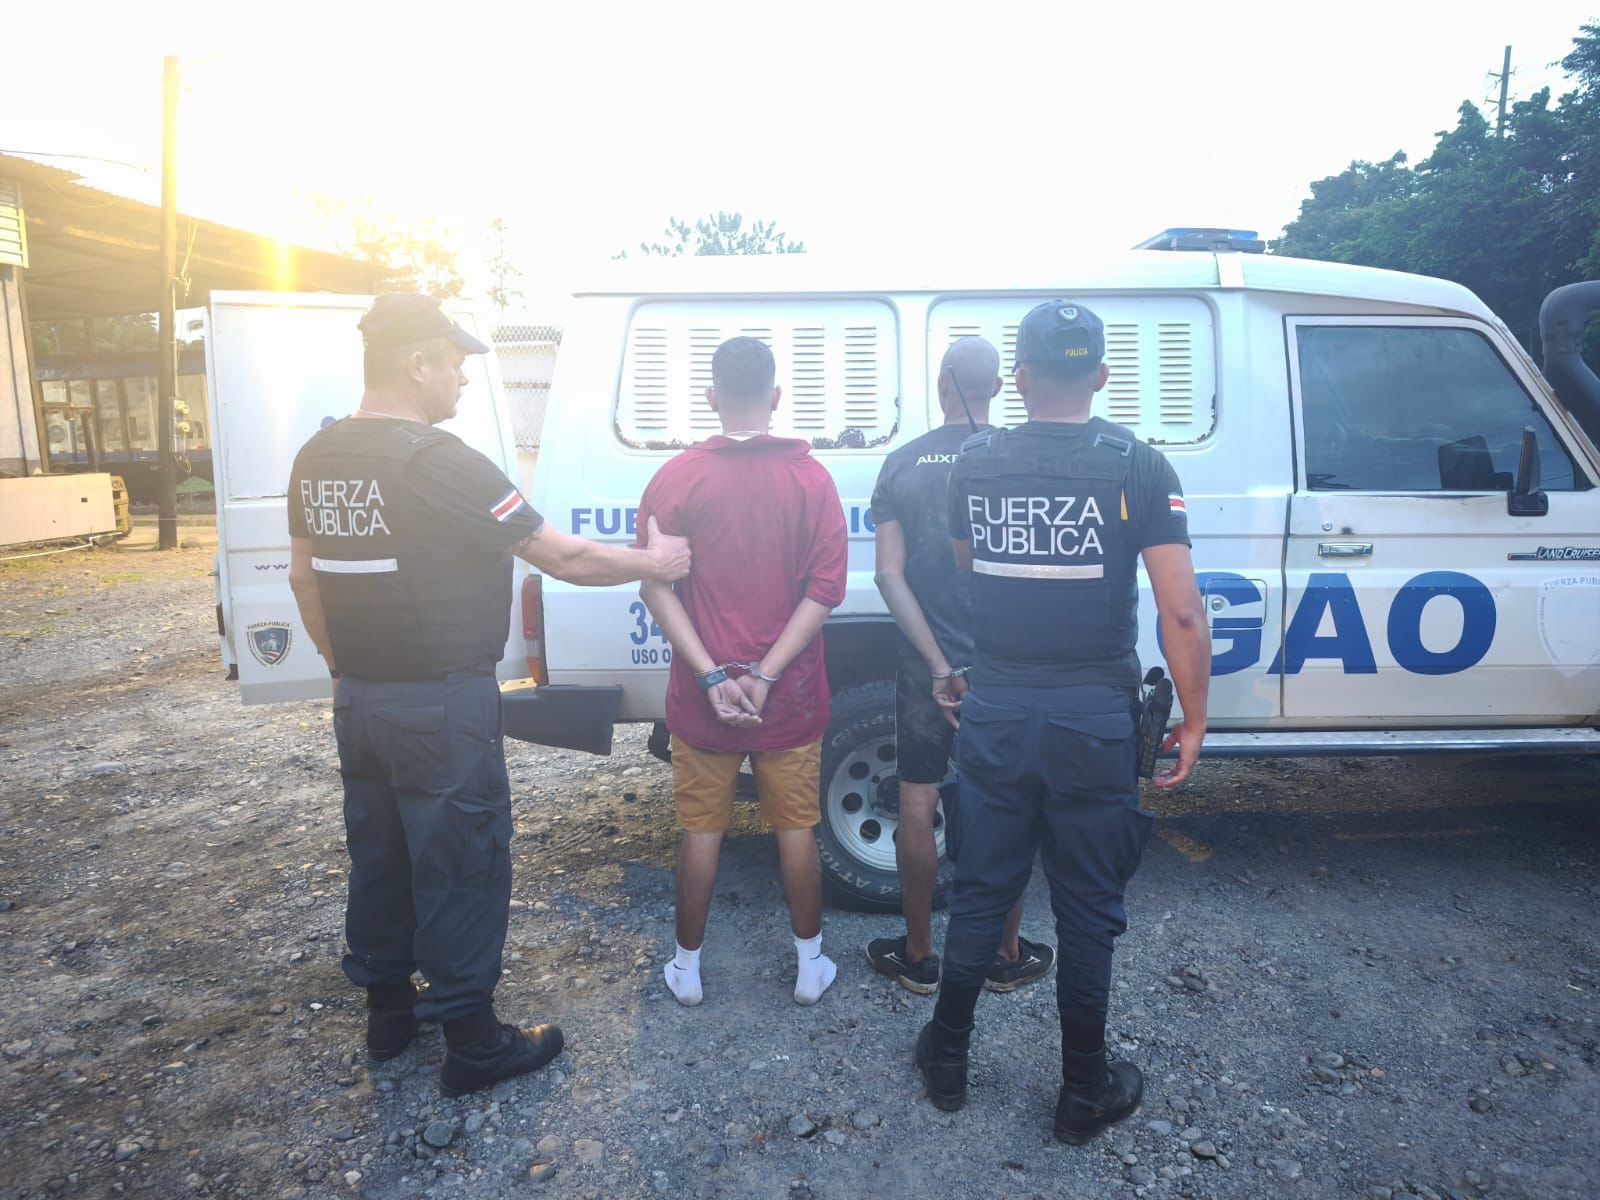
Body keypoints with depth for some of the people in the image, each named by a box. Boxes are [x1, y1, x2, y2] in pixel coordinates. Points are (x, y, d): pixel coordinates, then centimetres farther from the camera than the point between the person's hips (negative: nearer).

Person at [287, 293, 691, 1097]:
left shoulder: (317, 460, 5)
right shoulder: (438, 461, -20)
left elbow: (303, 577, 14)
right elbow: (561, 556, -19)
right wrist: (652, 562, -4)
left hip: (358, 700, 8)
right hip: (440, 707, -8)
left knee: (379, 857, 20)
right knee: (458, 871, 5)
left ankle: (388, 1009, 37)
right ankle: (473, 1045, 19)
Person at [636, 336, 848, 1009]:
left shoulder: (678, 479, -5)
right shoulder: (810, 478, -4)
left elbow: (656, 587, -10)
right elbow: (824, 589, -10)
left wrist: (711, 676, -13)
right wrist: (765, 674, -12)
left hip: (701, 699, 0)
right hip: (791, 699, 0)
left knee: (701, 832, 14)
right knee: (796, 831, 14)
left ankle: (688, 967, 28)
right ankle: (809, 967, 28)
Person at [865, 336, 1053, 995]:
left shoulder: (902, 464, -2)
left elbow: (890, 576, -8)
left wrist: (940, 665, -9)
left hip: (926, 667, 1)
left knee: (917, 805, 12)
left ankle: (918, 956, 24)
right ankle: (1006, 956, 27)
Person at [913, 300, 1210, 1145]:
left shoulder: (974, 465, 0)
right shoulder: (1137, 466, -7)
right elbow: (1181, 613, -11)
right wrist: (1193, 721, -1)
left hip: (995, 713, 2)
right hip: (1094, 719, -2)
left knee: (980, 891, 16)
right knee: (1086, 907, 13)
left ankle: (947, 1059, 32)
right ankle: (1084, 1090, 29)